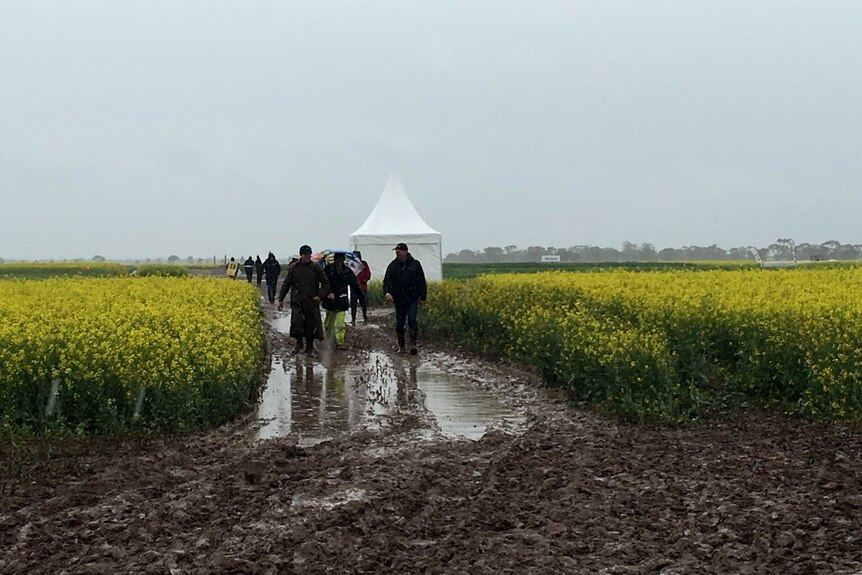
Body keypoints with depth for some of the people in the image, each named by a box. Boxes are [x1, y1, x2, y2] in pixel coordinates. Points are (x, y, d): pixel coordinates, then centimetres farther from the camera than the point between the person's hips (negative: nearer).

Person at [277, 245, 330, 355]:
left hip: (311, 301, 0)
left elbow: (326, 283, 6)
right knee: (296, 321, -13)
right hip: (297, 301, 0)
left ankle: (309, 347, 17)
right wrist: (281, 299, 10)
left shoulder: (316, 268, 1)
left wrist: (320, 296, -7)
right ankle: (299, 343, 9)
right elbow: (286, 284, 11)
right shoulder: (293, 268, 4)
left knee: (311, 324, 3)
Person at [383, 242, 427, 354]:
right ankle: (401, 346, 16)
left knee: (412, 320, -16)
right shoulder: (393, 265, 3)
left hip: (412, 299, -3)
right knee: (399, 323, 7)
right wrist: (386, 292, -25)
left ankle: (413, 344, -18)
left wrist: (423, 297, 3)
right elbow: (387, 280, -5)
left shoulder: (415, 264, 0)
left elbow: (422, 281, 5)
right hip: (399, 299, 3)